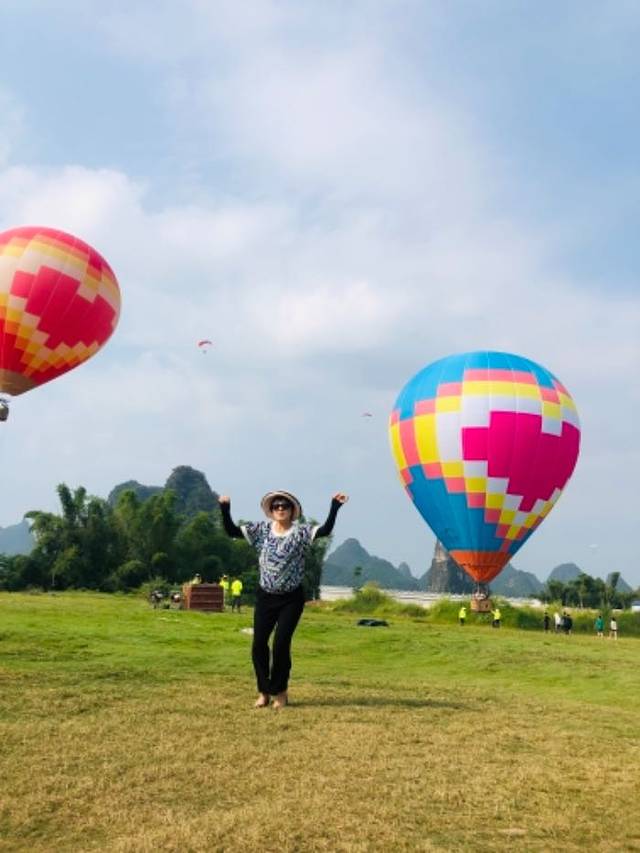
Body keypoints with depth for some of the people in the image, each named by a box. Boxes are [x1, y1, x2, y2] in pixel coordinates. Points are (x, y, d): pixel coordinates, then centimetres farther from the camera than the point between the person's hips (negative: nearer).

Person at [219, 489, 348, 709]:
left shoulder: (300, 532, -7)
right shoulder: (261, 529, 1)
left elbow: (325, 529, -22)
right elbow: (231, 531, -3)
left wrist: (335, 506, -32)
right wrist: (225, 509, -15)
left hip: (292, 598, -2)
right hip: (266, 596, 3)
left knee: (281, 644, -4)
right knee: (259, 644, 0)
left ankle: (280, 691, 18)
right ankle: (264, 690, 19)